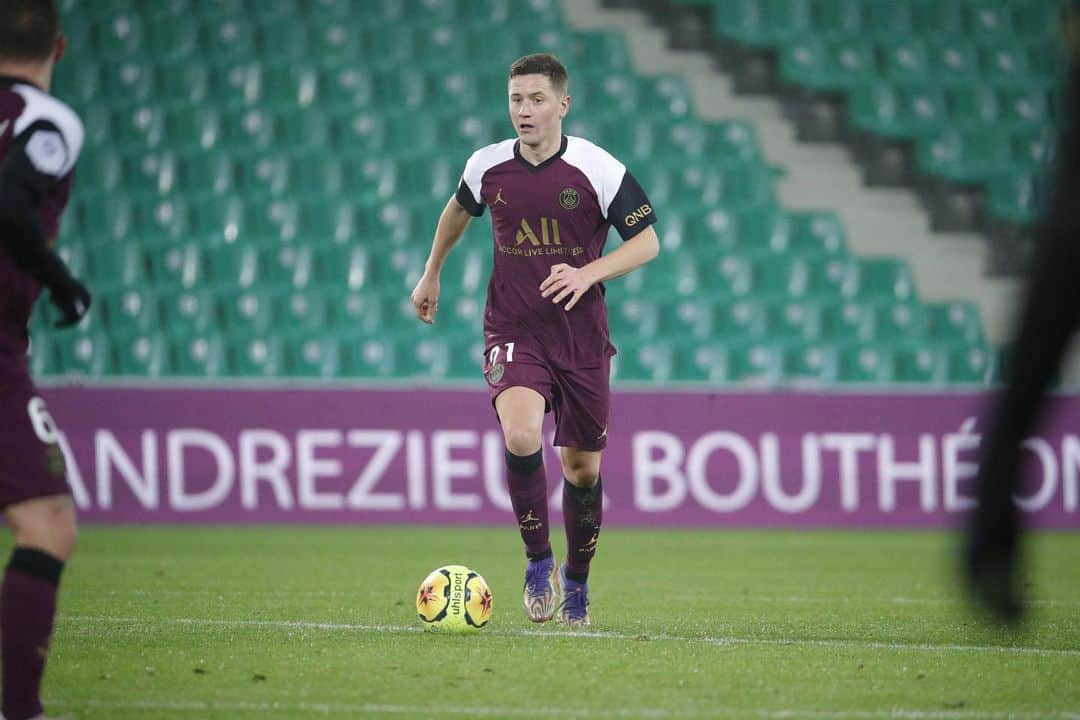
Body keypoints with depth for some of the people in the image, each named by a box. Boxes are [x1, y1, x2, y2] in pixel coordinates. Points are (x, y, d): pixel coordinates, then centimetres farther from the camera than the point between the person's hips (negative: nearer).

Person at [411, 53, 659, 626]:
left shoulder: (598, 169, -10)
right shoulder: (489, 166, -2)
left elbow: (647, 241, -6)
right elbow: (458, 210, 21)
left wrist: (588, 273, -21)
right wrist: (431, 275, 27)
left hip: (581, 337, 0)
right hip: (512, 333, 0)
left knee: (582, 467, 8)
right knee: (521, 437, -26)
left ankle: (576, 579, 32)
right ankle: (538, 560, -8)